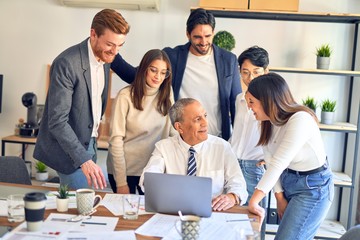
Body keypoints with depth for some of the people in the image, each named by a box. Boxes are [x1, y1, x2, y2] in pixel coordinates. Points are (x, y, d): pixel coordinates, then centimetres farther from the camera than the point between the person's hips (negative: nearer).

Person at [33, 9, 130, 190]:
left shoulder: (105, 59, 3)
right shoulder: (66, 63, -23)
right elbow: (57, 121, -26)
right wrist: (84, 160, -32)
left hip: (88, 144, 8)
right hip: (67, 149, -7)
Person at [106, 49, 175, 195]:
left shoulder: (167, 94, -2)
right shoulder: (126, 96, -13)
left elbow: (174, 132, 1)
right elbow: (116, 139, -13)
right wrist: (121, 182, -14)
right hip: (124, 169, -3)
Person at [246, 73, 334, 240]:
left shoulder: (300, 120, -28)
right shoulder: (269, 121, -4)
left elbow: (278, 163, -32)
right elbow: (270, 161, -4)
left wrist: (253, 202, -33)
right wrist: (279, 197, -5)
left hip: (313, 187, -7)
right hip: (287, 181, 7)